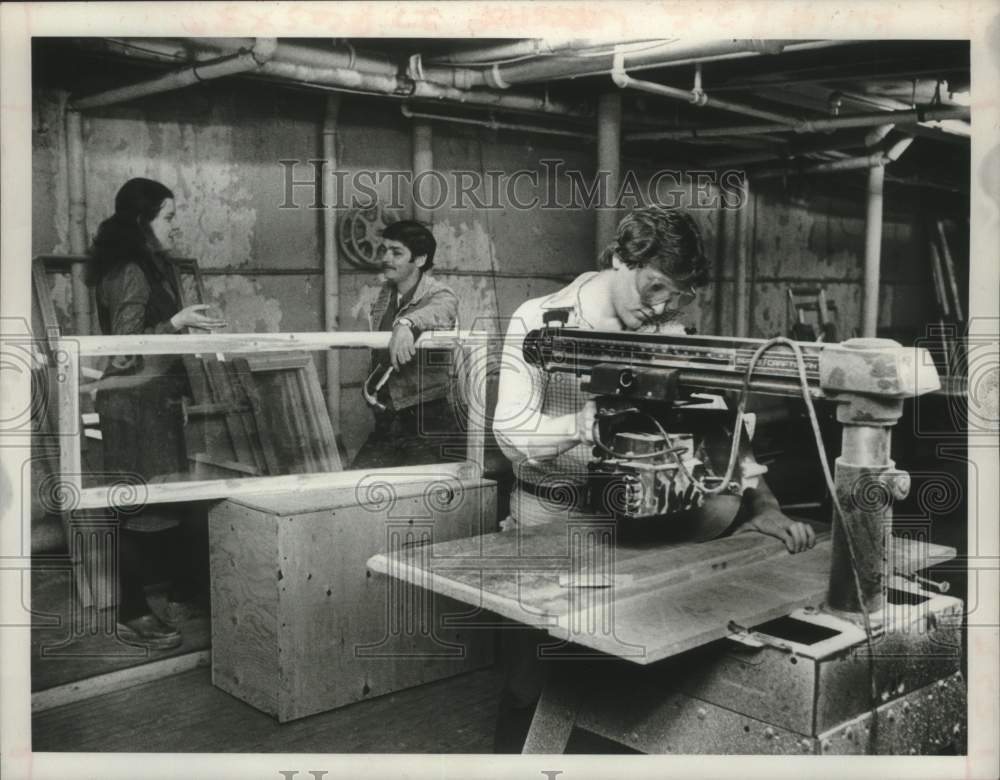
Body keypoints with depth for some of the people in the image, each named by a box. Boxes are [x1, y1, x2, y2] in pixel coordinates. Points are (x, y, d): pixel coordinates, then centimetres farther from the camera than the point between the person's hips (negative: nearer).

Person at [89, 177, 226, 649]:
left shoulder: (147, 266, 15)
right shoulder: (128, 272, -15)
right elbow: (124, 347, -17)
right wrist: (176, 322, -21)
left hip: (154, 399, 10)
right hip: (134, 403, -10)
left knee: (175, 500, 12)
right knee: (139, 508, -3)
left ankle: (182, 597, 23)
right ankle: (132, 617, 7)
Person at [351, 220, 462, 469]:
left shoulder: (440, 295, -9)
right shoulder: (385, 295, 12)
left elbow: (439, 310, -36)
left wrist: (406, 324, -54)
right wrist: (371, 384, 12)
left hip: (428, 420, -6)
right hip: (387, 420, 6)